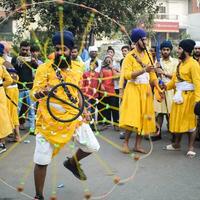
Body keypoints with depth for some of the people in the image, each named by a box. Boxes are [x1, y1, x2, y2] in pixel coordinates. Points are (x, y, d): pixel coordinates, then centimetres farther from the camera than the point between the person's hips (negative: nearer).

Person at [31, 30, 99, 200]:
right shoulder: (44, 68, -12)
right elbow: (34, 94, -21)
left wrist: (82, 108, 7)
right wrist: (42, 92, -43)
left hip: (73, 117, 4)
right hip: (49, 121, -4)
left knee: (93, 147, 0)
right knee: (42, 161, -2)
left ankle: (73, 162, 33)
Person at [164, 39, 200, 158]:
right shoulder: (180, 64, 15)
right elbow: (175, 79, 15)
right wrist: (166, 87, 0)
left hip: (188, 96, -8)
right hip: (178, 96, 8)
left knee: (190, 121, -1)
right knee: (177, 120, 14)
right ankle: (177, 144, 27)